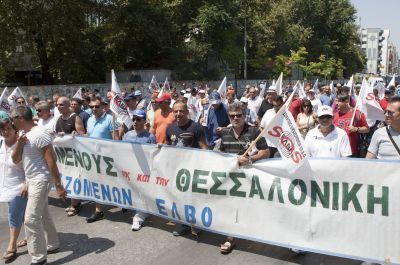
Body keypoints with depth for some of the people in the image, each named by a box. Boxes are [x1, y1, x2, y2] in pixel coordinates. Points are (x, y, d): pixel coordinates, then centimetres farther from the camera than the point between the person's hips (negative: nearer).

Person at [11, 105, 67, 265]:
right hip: (31, 180, 9)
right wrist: (19, 144, -11)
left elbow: (51, 160, -20)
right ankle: (53, 245, 34)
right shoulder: (23, 134, 8)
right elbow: (15, 160, 8)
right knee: (43, 216, 19)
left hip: (40, 181, -9)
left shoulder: (39, 134, -19)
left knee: (31, 219, -8)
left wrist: (58, 185, -21)